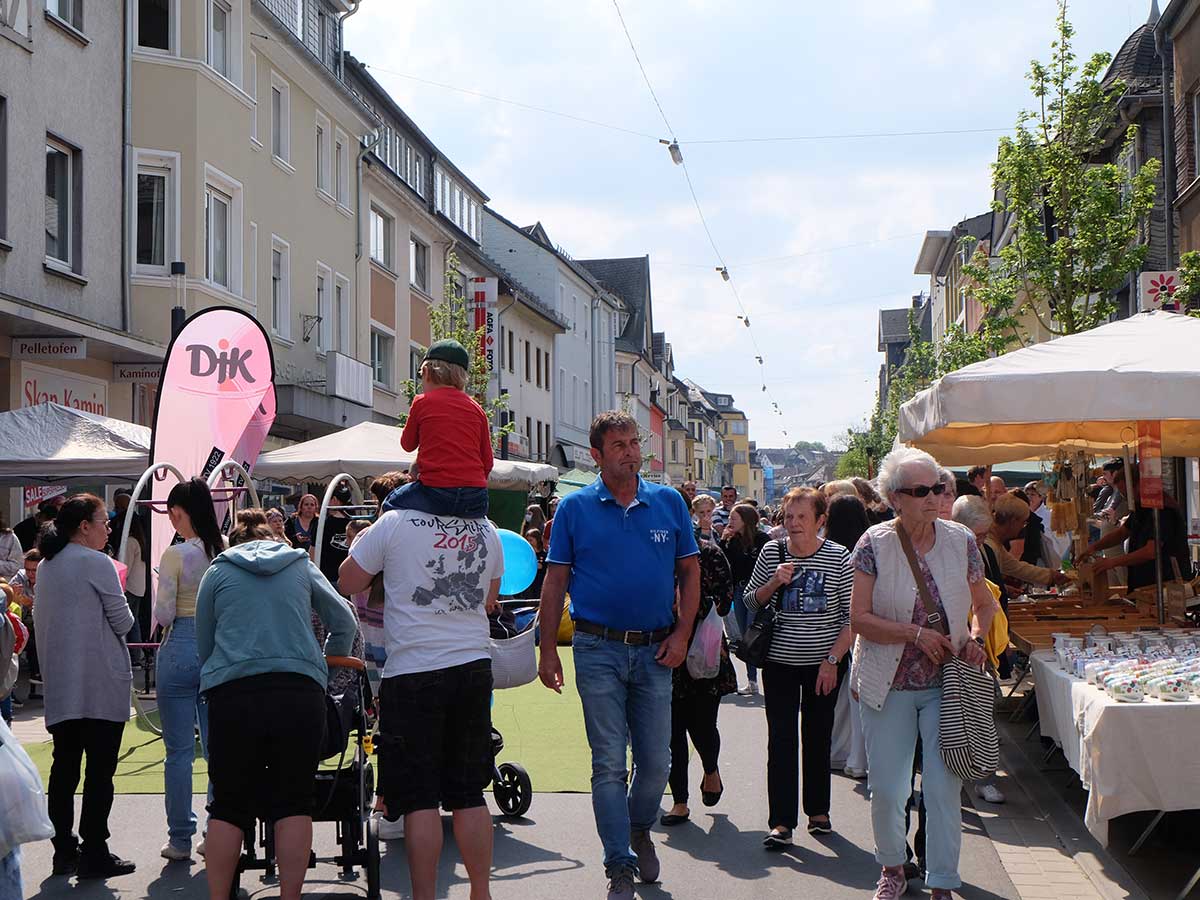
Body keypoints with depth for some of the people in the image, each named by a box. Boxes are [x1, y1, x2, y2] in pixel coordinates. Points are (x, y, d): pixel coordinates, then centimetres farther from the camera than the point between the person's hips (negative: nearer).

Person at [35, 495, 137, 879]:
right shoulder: (97, 563, -11)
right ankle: (94, 854, -2)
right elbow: (123, 621, -9)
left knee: (64, 767, 10)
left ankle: (64, 851, 14)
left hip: (59, 684, 7)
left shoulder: (46, 566, 12)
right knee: (100, 768, -3)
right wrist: (118, 599, 10)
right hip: (100, 685, -7)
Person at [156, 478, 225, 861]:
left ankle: (180, 839, 8)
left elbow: (164, 615, -10)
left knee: (179, 750, 3)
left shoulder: (176, 555, -11)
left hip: (180, 650, -4)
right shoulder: (225, 551, 1)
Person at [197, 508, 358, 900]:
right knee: (294, 804, 4)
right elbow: (344, 621, 17)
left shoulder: (217, 571, 15)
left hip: (232, 695, 0)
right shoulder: (301, 565, 17)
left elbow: (204, 645, 18)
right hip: (300, 692, 0)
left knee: (228, 807, 5)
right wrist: (331, 662, 33)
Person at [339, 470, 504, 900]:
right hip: (474, 667, 4)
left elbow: (347, 583, 4)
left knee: (420, 798, 0)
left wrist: (364, 545, 21)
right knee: (469, 793, 13)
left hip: (414, 671, -4)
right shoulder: (486, 530, 8)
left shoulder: (394, 524, -6)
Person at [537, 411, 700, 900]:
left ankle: (640, 828, 35)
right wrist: (548, 651, -2)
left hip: (656, 651, 2)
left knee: (657, 762, 7)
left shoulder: (670, 503, 5)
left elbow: (690, 572, 10)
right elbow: (555, 582, 2)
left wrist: (682, 633, -1)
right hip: (599, 649, -2)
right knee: (609, 763, -1)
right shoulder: (575, 508, 0)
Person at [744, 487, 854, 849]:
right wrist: (774, 583, -11)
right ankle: (781, 822, -4)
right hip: (780, 660, 1)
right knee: (781, 739, -5)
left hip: (825, 662, -1)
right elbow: (749, 603, 8)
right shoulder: (772, 553, -1)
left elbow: (852, 615, -3)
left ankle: (818, 811, 25)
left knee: (818, 737, 9)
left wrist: (833, 659, -10)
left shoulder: (839, 557, -5)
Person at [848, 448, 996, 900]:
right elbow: (859, 617, -10)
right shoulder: (875, 544, -8)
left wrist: (975, 637, -6)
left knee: (944, 787, -2)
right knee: (886, 789, 5)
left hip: (946, 682, 1)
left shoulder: (960, 541, 0)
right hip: (889, 685, -1)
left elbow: (984, 603, 14)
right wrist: (916, 633, -19)